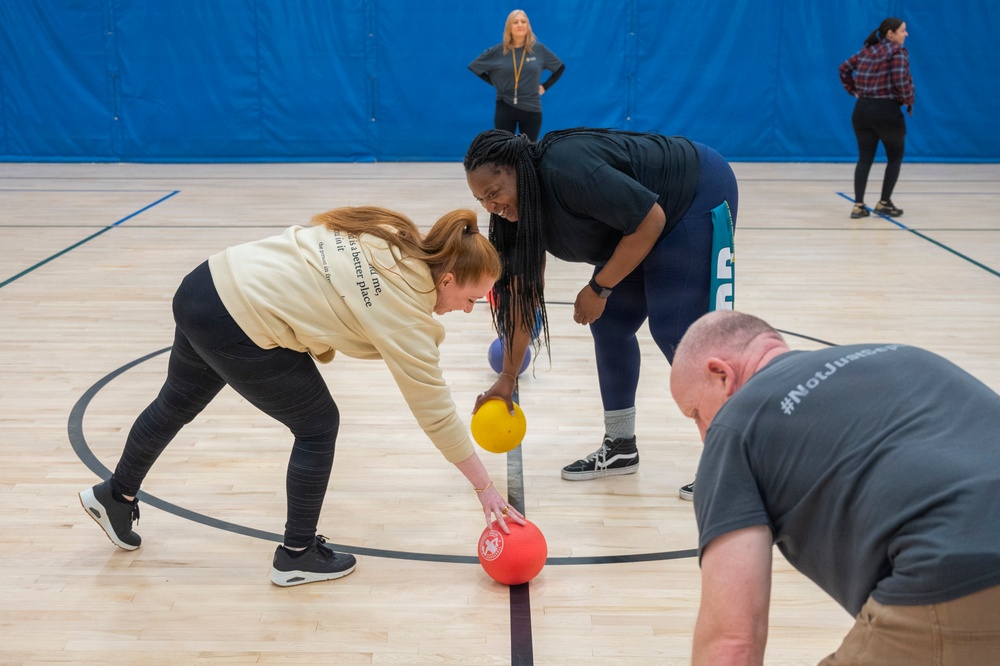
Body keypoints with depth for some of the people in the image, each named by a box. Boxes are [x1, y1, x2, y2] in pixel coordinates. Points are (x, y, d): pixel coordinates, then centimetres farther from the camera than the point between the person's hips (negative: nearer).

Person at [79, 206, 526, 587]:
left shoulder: (387, 237, 4)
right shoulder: (405, 308, -15)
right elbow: (435, 411, -10)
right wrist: (485, 489, -3)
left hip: (209, 283, 9)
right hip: (238, 326, -9)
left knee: (178, 404, 30)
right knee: (318, 427, 9)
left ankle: (116, 496, 53)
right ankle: (297, 555, 22)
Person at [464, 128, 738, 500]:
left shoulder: (568, 171, -33)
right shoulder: (521, 209, -5)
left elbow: (650, 220, -28)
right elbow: (521, 291, 1)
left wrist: (599, 288, -20)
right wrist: (507, 378, 3)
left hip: (699, 197, -9)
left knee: (676, 331, -14)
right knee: (609, 326, 6)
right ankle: (620, 447, 18)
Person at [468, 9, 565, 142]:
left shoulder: (539, 49, 0)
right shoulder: (498, 51, -3)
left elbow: (560, 67, 13)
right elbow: (474, 66, 6)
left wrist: (545, 86, 4)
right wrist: (494, 83, 1)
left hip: (531, 109, 1)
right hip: (505, 109, -1)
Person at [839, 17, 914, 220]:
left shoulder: (867, 51, 11)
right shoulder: (898, 51, -10)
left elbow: (844, 68, 17)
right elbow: (901, 80, -20)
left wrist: (853, 91, 16)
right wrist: (909, 101, -6)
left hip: (862, 109, 6)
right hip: (887, 111, -6)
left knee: (865, 158, 7)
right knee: (895, 157, 12)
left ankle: (858, 205, -1)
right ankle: (884, 203, 13)